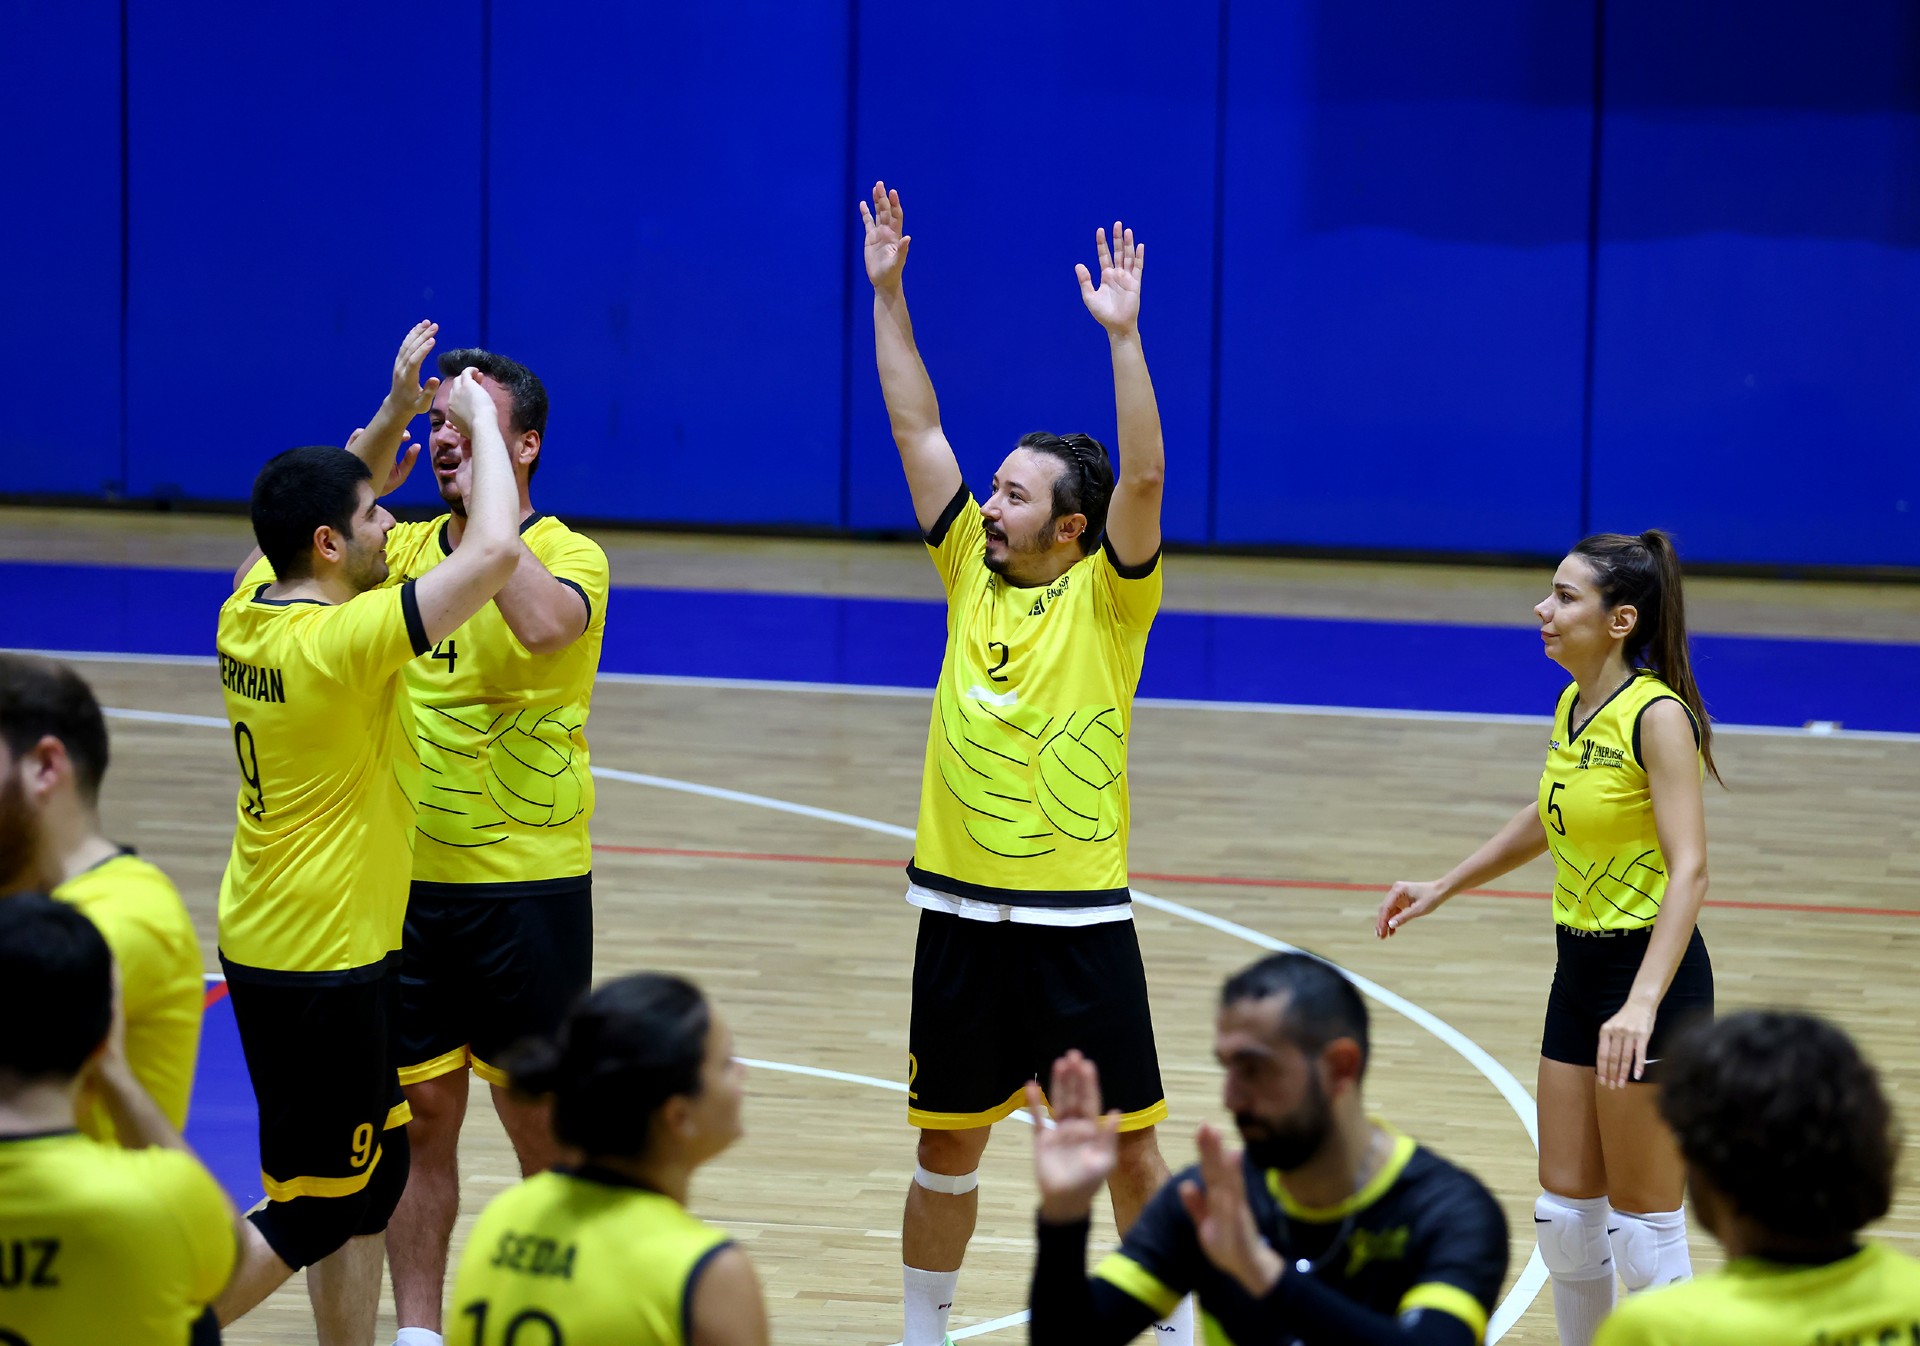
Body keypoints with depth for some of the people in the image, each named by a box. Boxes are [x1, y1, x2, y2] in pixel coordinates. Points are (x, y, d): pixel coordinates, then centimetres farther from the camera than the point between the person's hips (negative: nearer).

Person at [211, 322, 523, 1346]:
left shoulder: (248, 611, 2)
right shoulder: (342, 640, -23)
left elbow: (324, 505, 24)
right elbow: (494, 552, -28)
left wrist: (393, 416, 15)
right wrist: (478, 423, -14)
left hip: (264, 943, 9)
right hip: (322, 962, -9)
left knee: (370, 1173, 17)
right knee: (309, 1210, 0)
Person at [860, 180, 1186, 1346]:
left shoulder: (1107, 596, -6)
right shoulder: (973, 577, 5)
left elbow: (1144, 477, -21)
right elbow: (918, 428, 6)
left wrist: (1123, 333, -28)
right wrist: (888, 295, 2)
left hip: (1079, 918, -4)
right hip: (961, 909, 4)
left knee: (1130, 1148, 1)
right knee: (948, 1141, 12)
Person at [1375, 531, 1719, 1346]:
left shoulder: (1657, 715, -18)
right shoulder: (1572, 707, 7)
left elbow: (1689, 869, -25)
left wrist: (1642, 1004, -35)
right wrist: (1443, 888, 28)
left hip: (1652, 974, -8)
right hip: (1580, 971, 8)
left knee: (1642, 1224, -3)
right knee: (1563, 1212, 11)